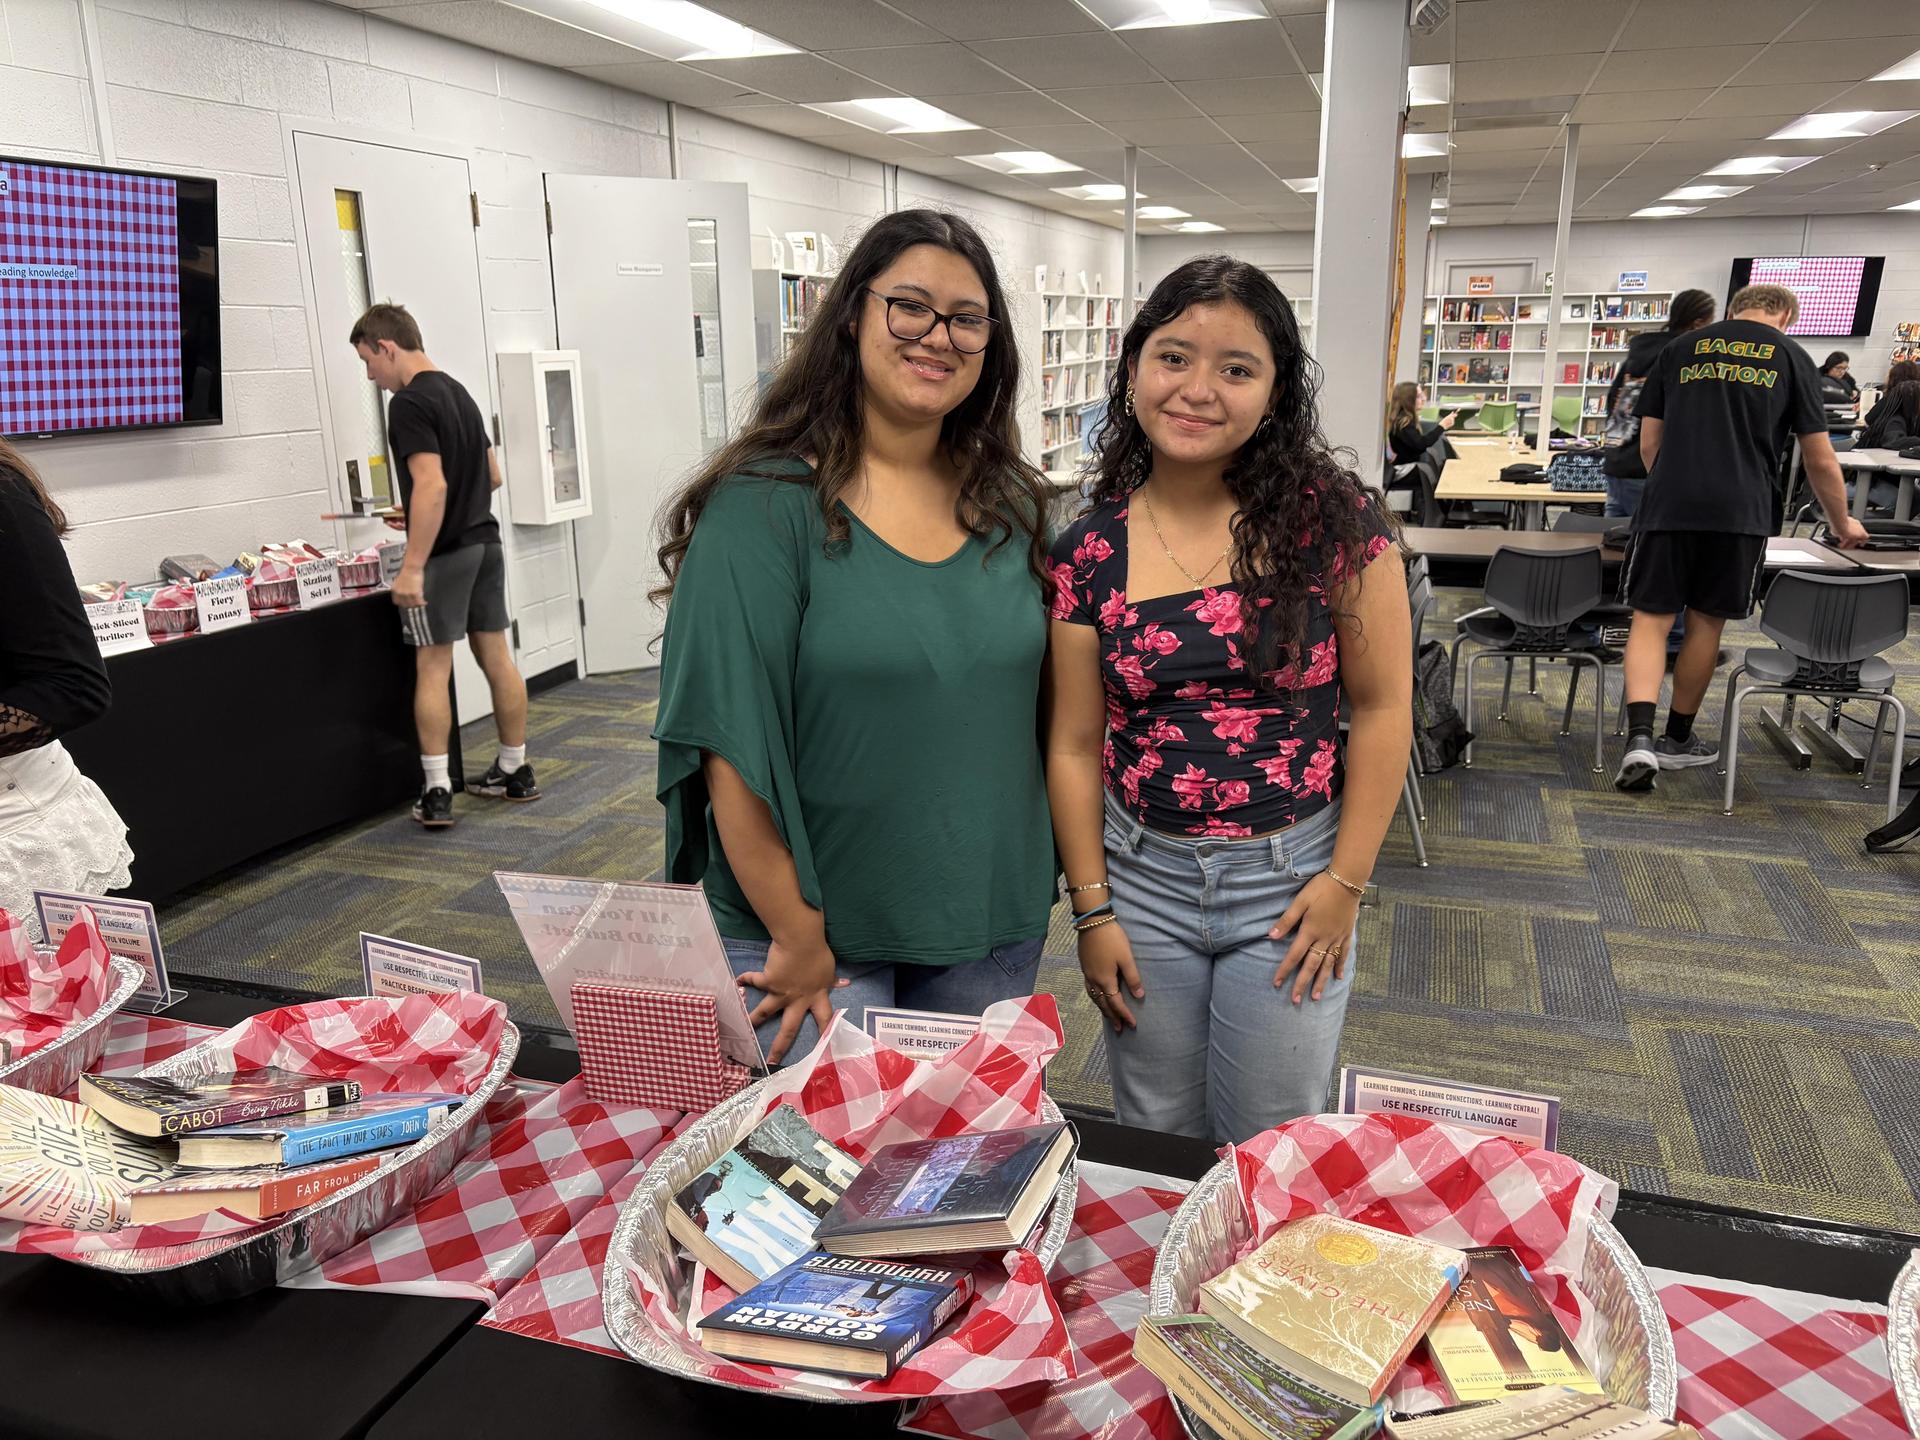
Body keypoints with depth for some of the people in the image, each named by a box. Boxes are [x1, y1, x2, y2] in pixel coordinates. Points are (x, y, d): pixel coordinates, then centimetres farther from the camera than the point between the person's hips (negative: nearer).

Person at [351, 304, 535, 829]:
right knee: (496, 657, 11)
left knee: (432, 668, -2)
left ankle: (436, 792, -1)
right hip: (484, 540, 8)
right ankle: (515, 771, 20)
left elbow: (432, 486, -24)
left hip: (445, 552, -8)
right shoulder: (460, 393, 14)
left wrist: (411, 567, -24)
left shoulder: (410, 403, -13)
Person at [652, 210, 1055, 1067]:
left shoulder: (1012, 506, 4)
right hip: (811, 930, -5)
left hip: (992, 923, 5)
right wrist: (798, 944, -14)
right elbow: (731, 745, -16)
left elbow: (1036, 707, 10)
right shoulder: (765, 505, -13)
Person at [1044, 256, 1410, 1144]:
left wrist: (1346, 880, -8)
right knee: (1154, 1142, 17)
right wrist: (1092, 909, -1)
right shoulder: (1090, 550, -3)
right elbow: (1074, 745, 0)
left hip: (1289, 879, -2)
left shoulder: (1332, 520, -9)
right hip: (1142, 876, 2)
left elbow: (1382, 707, -6)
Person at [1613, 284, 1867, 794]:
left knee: (1651, 618, 2)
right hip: (1739, 511, 0)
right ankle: (1677, 739, 24)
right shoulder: (1791, 357, 10)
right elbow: (1819, 459, 11)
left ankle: (1640, 737, -17)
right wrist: (1842, 523, 26)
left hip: (1668, 504, 0)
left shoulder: (1682, 349, 13)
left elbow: (1649, 440, 14)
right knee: (1705, 622, 12)